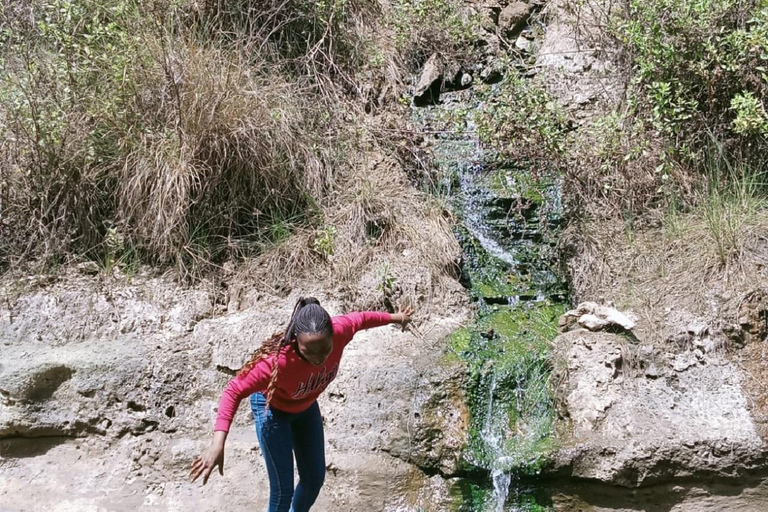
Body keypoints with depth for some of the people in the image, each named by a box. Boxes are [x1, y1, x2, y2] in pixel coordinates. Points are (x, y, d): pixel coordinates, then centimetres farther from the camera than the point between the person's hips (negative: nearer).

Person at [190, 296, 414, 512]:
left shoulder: (339, 331, -34)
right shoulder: (279, 361, -45)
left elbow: (361, 318, -11)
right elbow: (234, 391, -39)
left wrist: (394, 318, 9)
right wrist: (217, 445, -49)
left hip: (306, 407, 5)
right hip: (272, 409, -5)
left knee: (315, 479, 16)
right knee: (283, 489, -6)